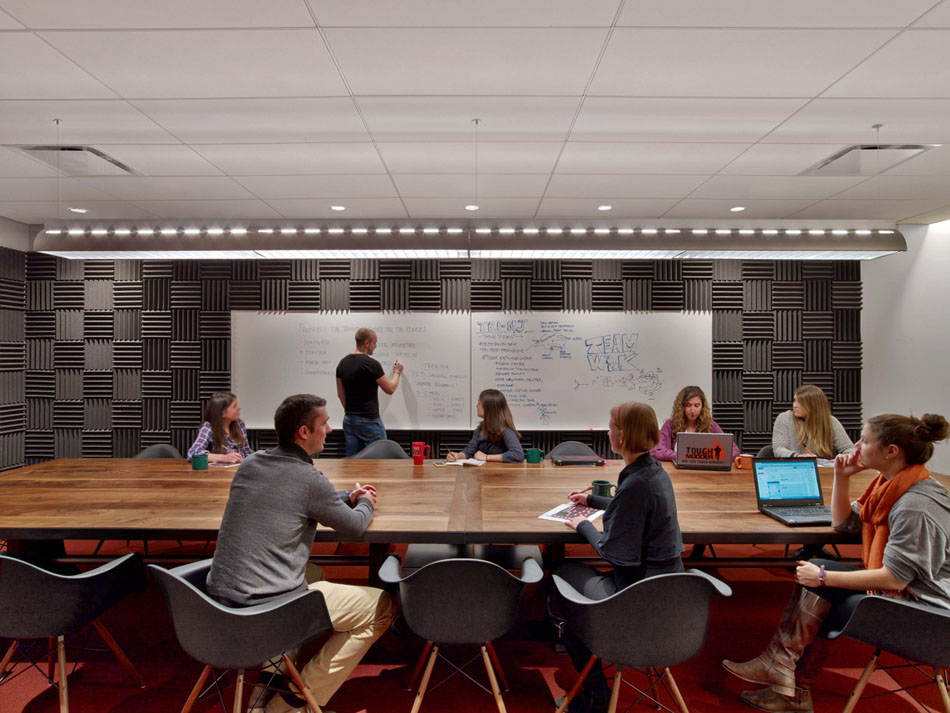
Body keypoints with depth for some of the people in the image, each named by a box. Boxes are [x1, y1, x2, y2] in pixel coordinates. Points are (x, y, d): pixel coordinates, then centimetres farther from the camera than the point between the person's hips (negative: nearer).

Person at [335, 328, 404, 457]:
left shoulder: (343, 363, 5)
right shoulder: (371, 364, -16)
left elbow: (340, 393, 13)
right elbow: (390, 389, -6)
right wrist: (397, 372, 11)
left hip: (349, 420, 7)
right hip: (369, 421, -7)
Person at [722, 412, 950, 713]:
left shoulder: (916, 506, -26)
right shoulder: (891, 483, 5)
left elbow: (893, 578, -26)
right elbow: (844, 523, 13)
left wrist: (824, 577, -21)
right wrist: (842, 478, 0)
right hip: (899, 589, 9)